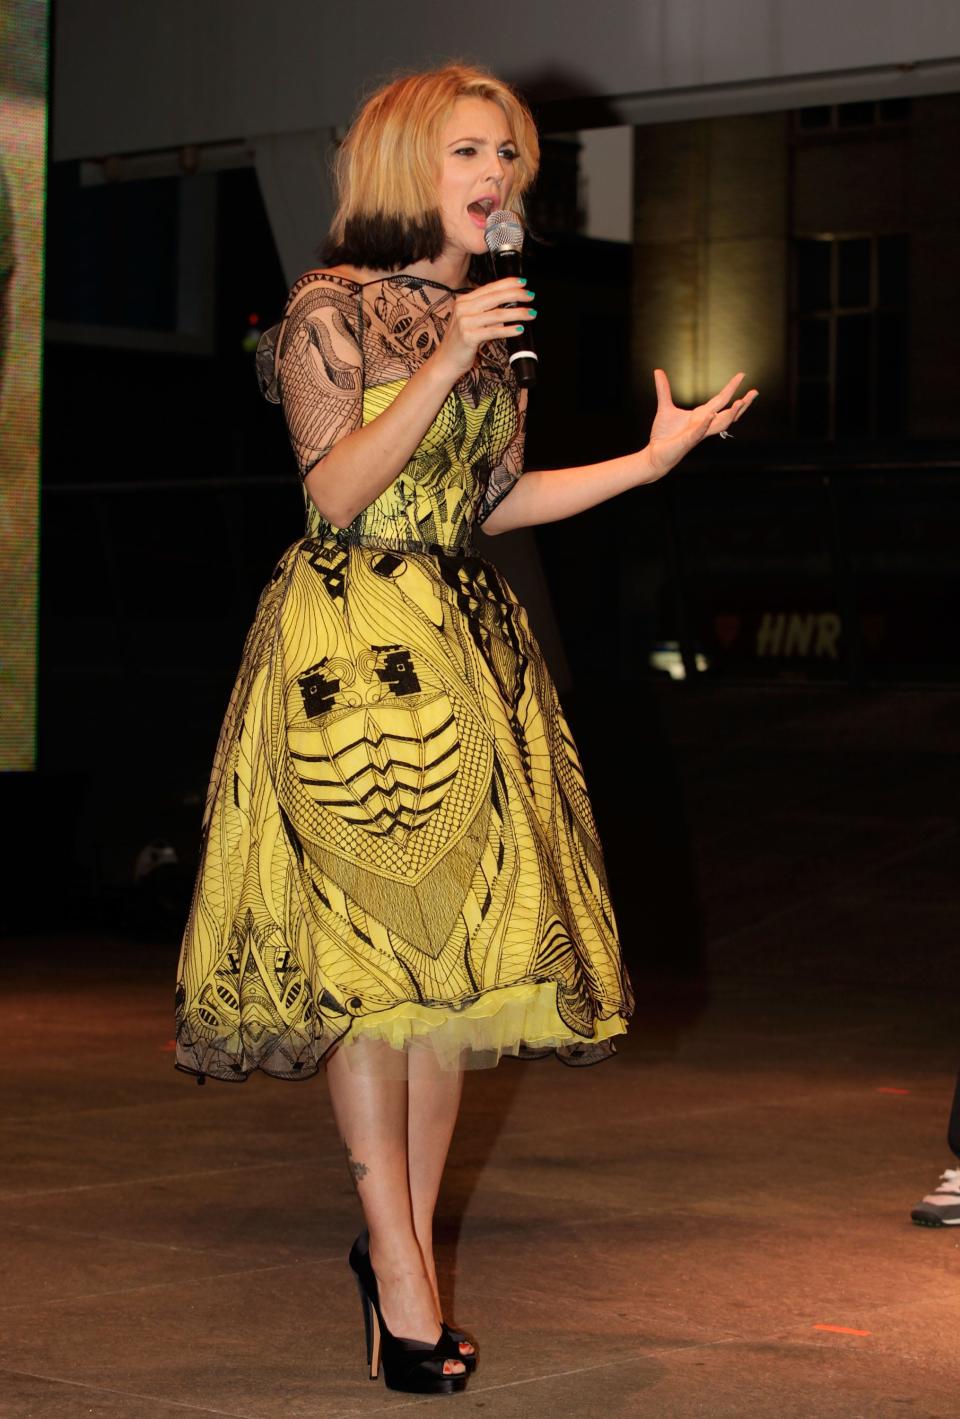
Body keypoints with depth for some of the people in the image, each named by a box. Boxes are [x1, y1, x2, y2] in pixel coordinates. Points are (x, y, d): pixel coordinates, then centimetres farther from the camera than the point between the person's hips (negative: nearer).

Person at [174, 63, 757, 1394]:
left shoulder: (492, 314, 14)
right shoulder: (332, 308, -5)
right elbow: (336, 492, -13)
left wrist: (654, 459, 12)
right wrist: (445, 363, -20)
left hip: (470, 647, 7)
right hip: (353, 646, -7)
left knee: (462, 950, 4)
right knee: (371, 951, -6)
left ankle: (405, 1240, 13)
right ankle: (398, 1259, -1)